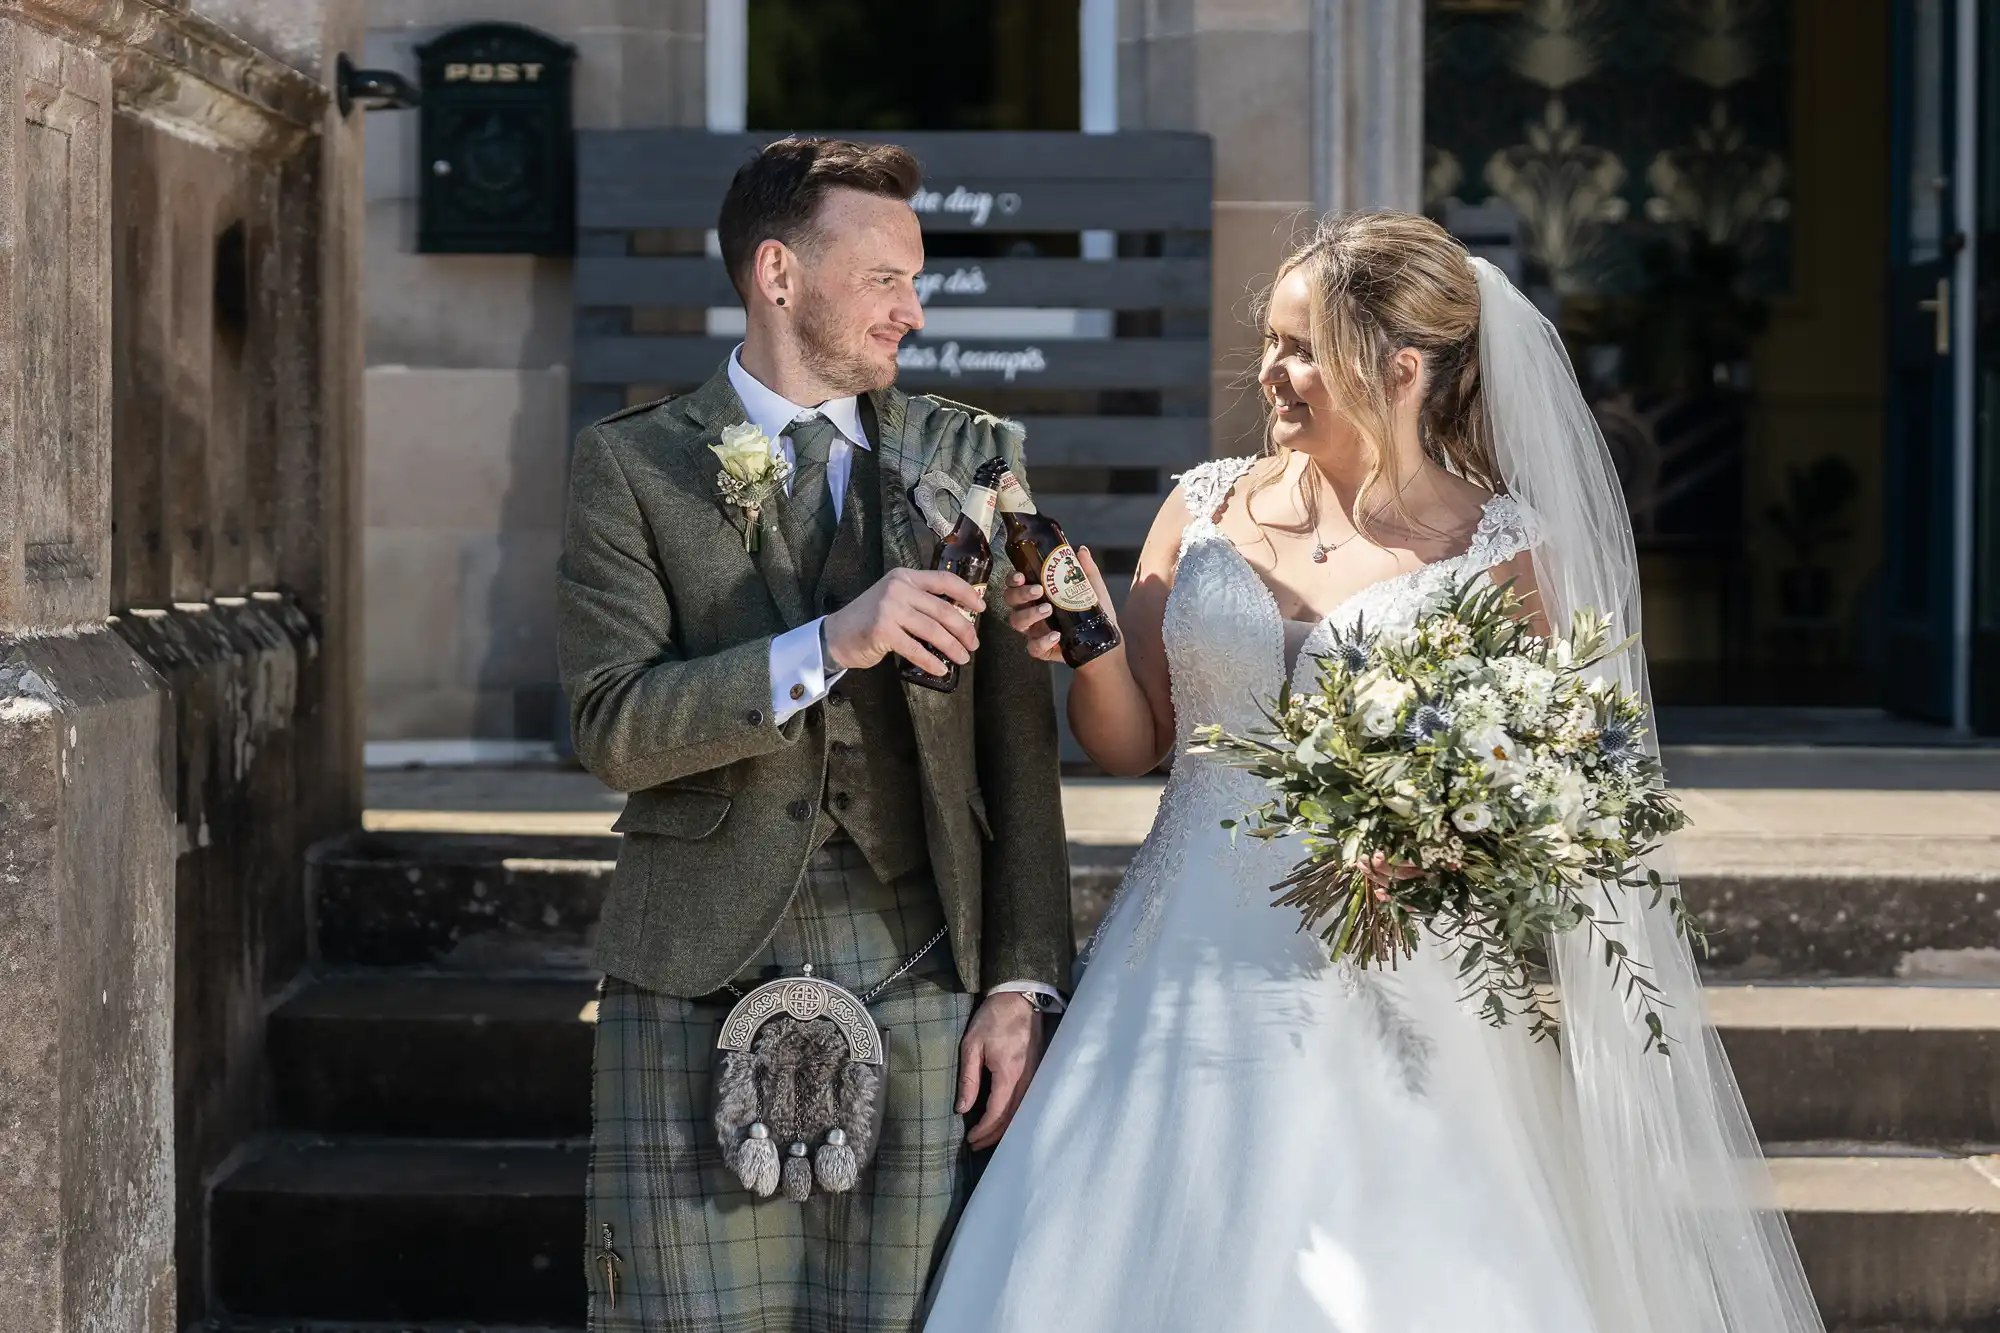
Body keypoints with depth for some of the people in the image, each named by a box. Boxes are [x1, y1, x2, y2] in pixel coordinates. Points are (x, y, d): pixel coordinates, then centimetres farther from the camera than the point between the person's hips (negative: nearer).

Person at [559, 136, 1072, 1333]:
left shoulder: (973, 458, 10)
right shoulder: (633, 468, 4)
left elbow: (1020, 741, 7)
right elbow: (613, 727, -7)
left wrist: (1023, 983, 0)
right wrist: (829, 645, -19)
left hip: (918, 979, 1)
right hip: (699, 985, -1)